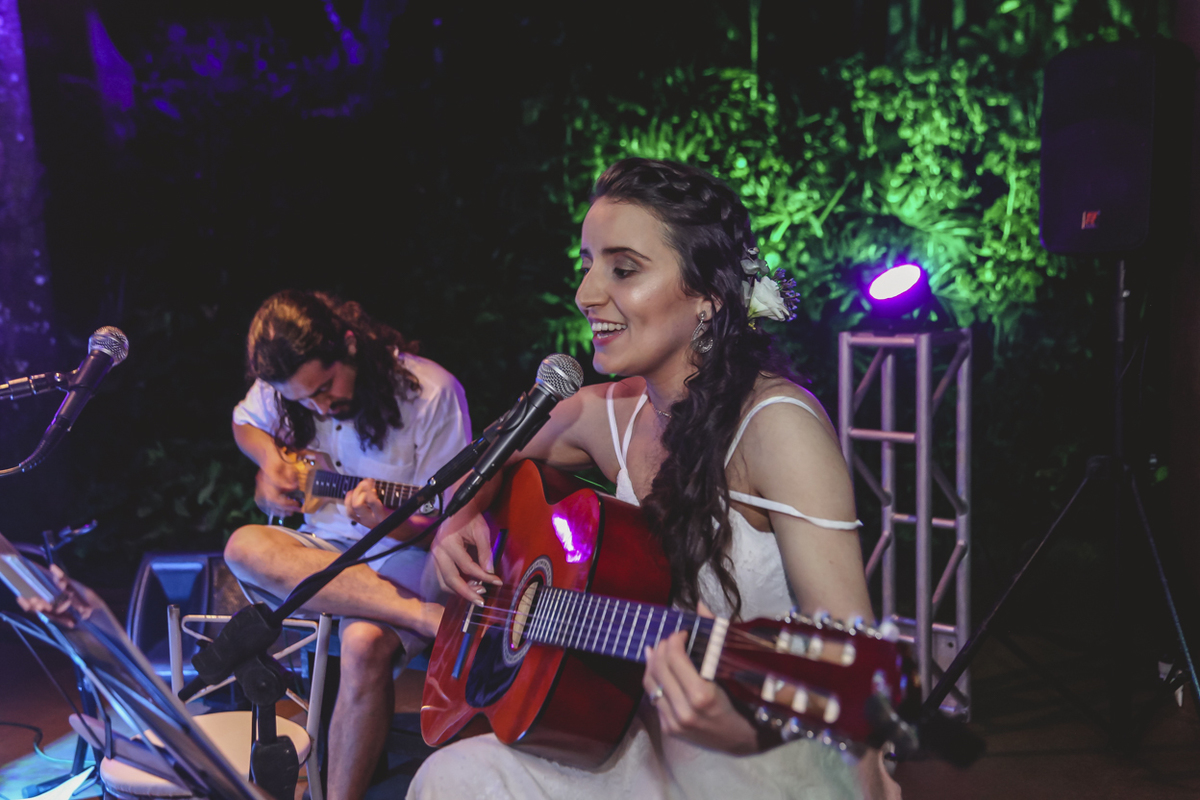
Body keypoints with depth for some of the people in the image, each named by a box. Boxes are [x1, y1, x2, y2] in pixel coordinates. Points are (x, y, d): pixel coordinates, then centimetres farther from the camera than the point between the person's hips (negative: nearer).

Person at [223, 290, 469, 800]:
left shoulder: (431, 393, -15)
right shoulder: (284, 385, 0)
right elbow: (245, 423, 24)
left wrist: (388, 523, -32)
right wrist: (270, 457, 1)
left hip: (399, 556, -5)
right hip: (312, 550, 5)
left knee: (365, 642, -36)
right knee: (244, 547, -29)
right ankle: (424, 617, -34)